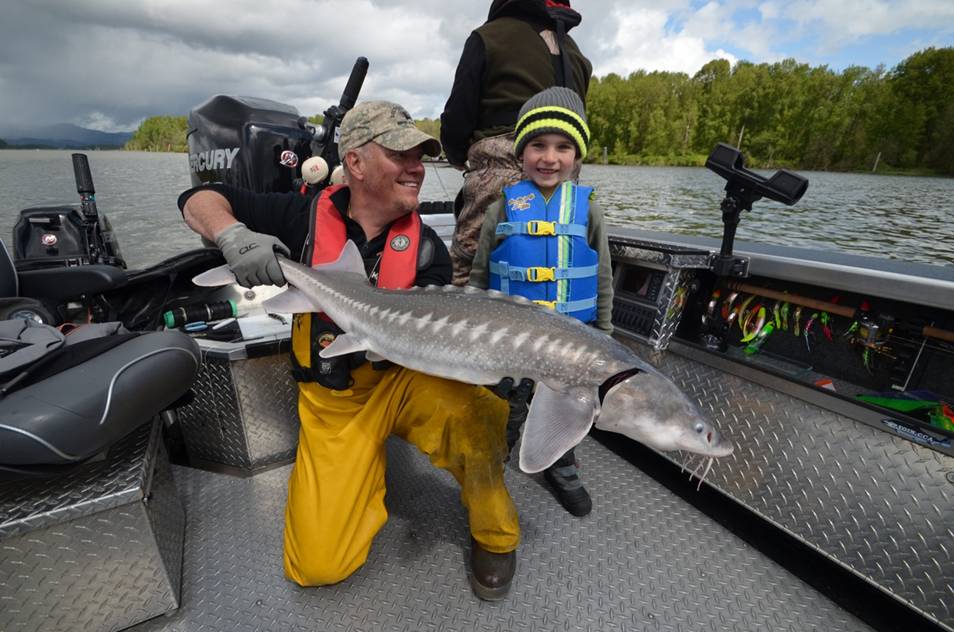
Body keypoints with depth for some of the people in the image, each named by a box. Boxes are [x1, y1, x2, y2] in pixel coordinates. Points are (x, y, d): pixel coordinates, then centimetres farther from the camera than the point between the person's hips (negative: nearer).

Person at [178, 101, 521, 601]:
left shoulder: (426, 246, -5)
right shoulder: (307, 218, -6)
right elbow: (197, 198, 0)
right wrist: (234, 236, -23)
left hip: (406, 380, 0)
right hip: (333, 399, 1)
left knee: (478, 416, -33)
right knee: (319, 565, -7)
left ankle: (494, 535, -1)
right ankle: (364, 474, 24)